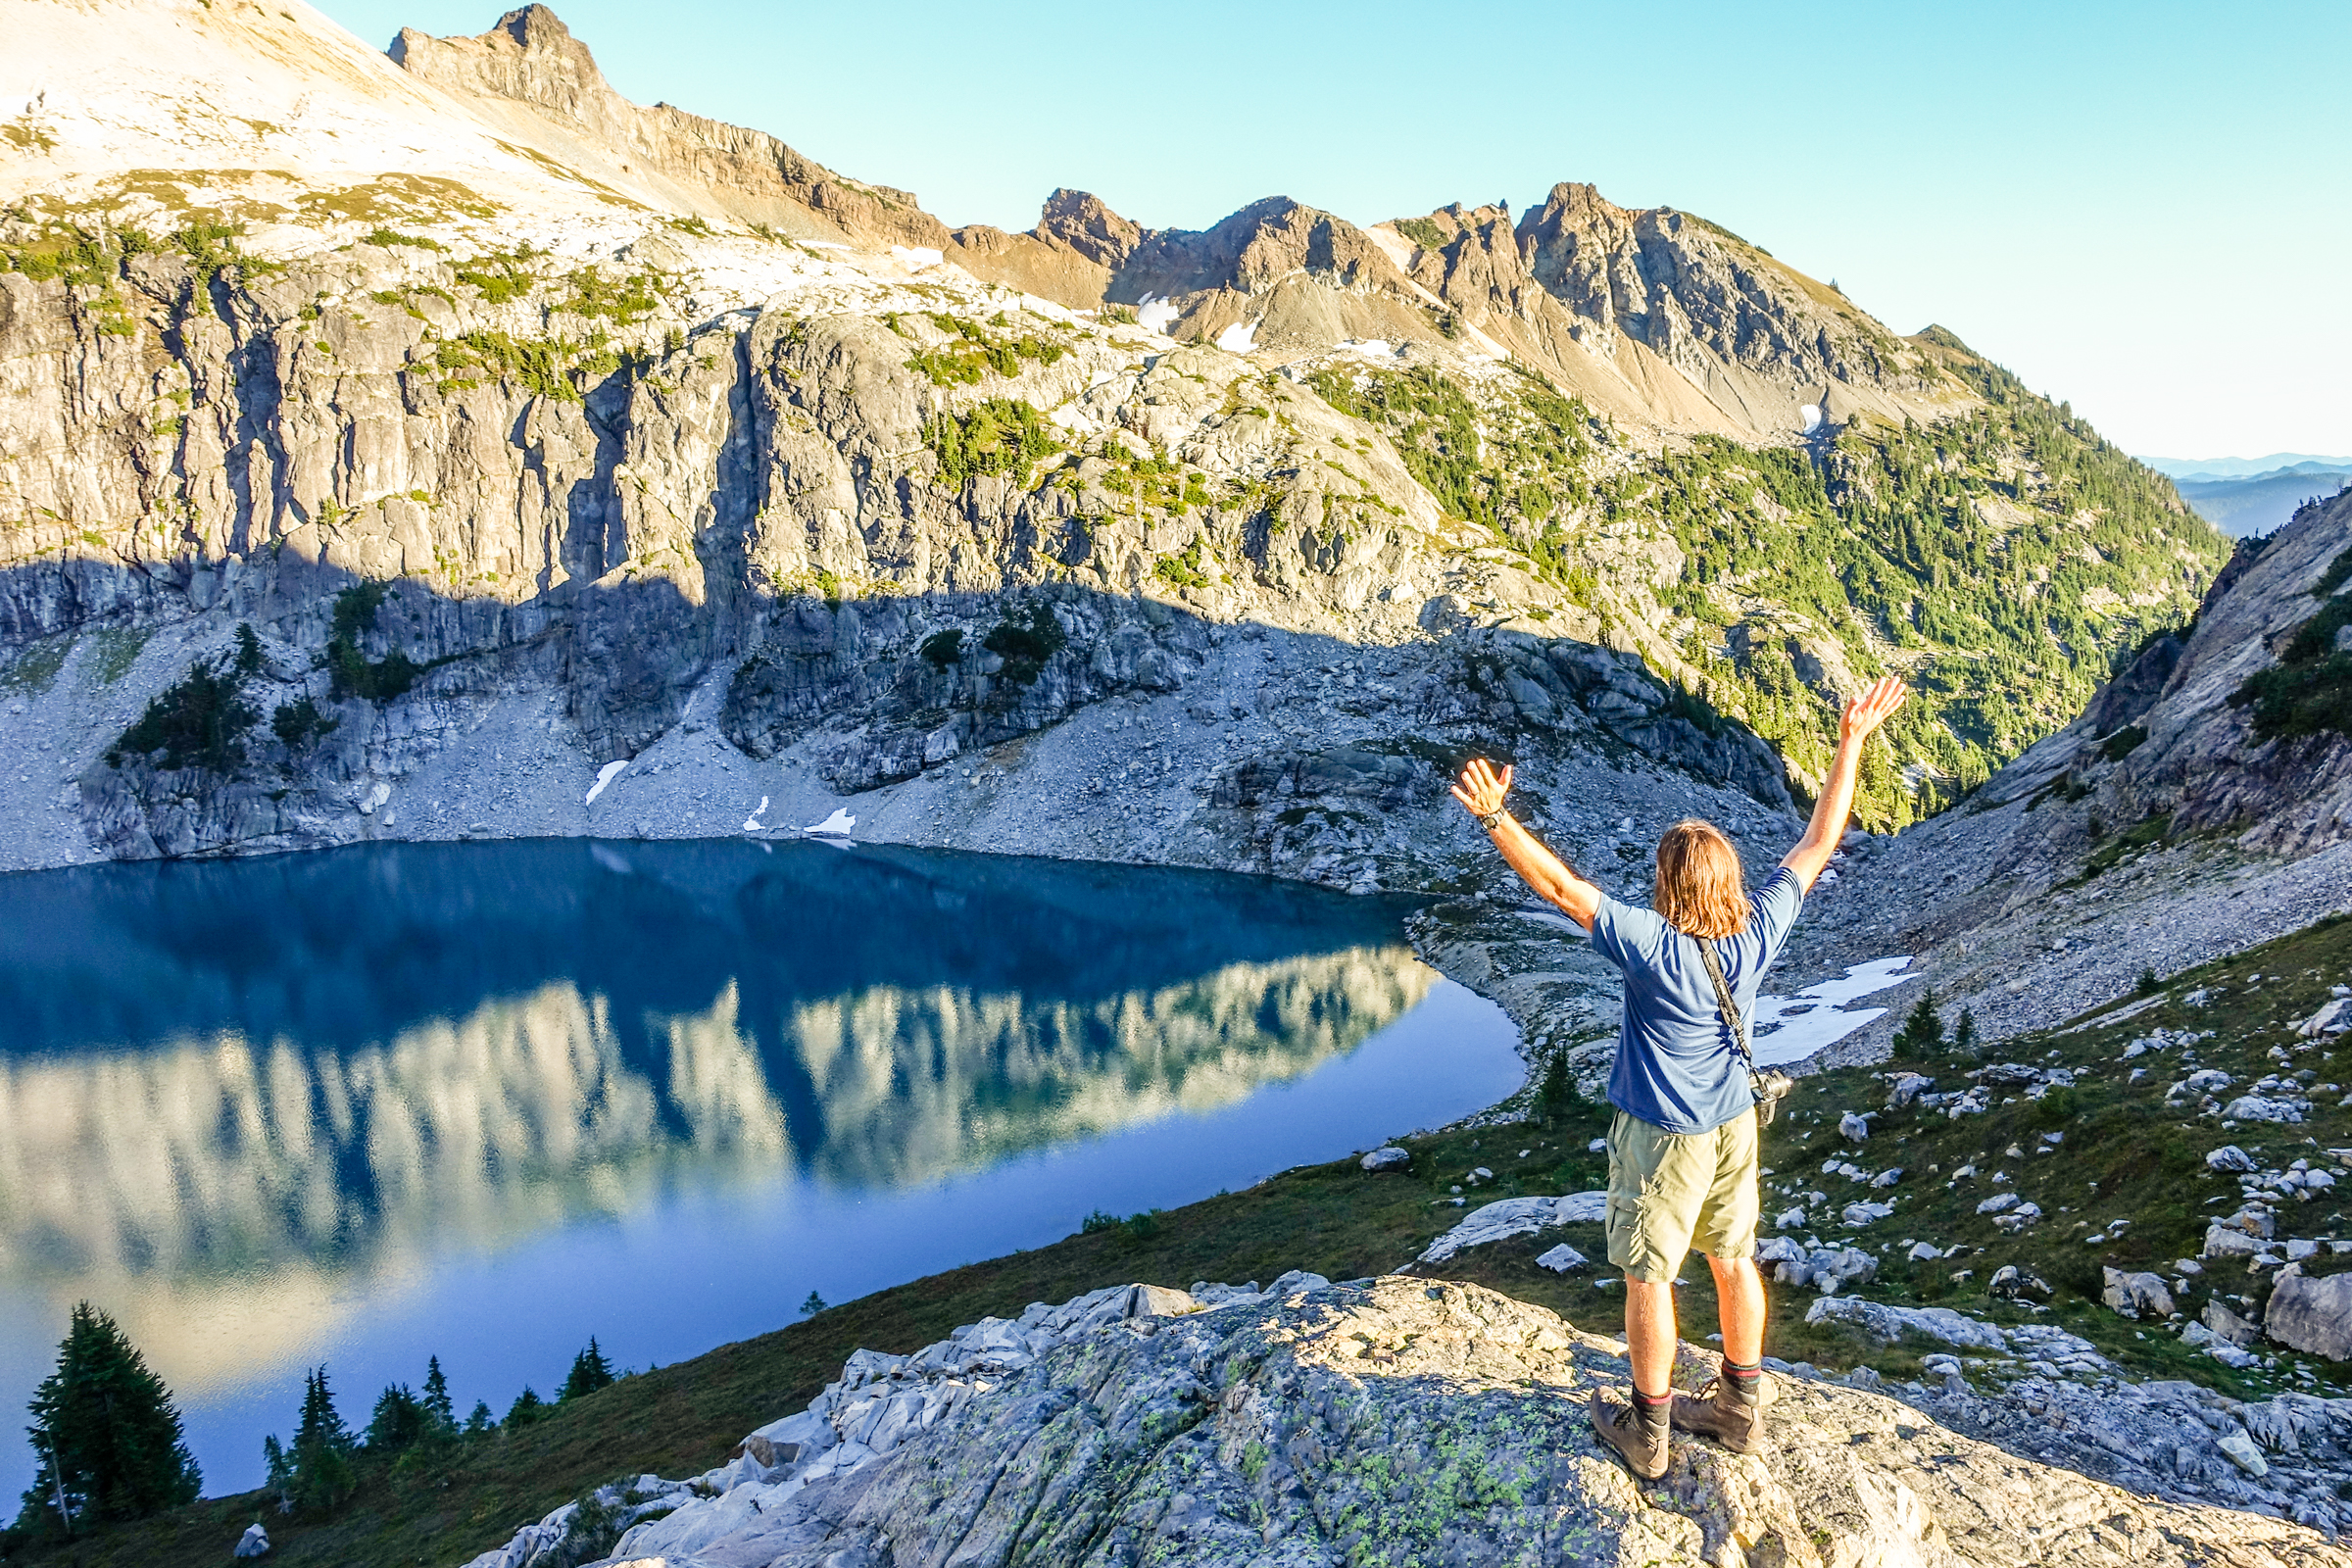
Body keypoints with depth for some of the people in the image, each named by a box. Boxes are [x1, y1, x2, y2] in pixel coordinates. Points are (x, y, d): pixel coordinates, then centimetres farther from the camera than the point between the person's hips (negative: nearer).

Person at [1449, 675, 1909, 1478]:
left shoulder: (1653, 946, -28)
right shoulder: (1760, 931, -13)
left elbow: (1561, 886, -34)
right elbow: (1817, 845, -4)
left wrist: (1495, 817, -37)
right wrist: (1851, 744, 0)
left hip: (1661, 1135, -6)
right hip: (1734, 1123, 6)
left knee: (1647, 1275, 9)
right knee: (1734, 1260, 20)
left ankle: (1646, 1432, 22)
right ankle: (1739, 1407, 36)